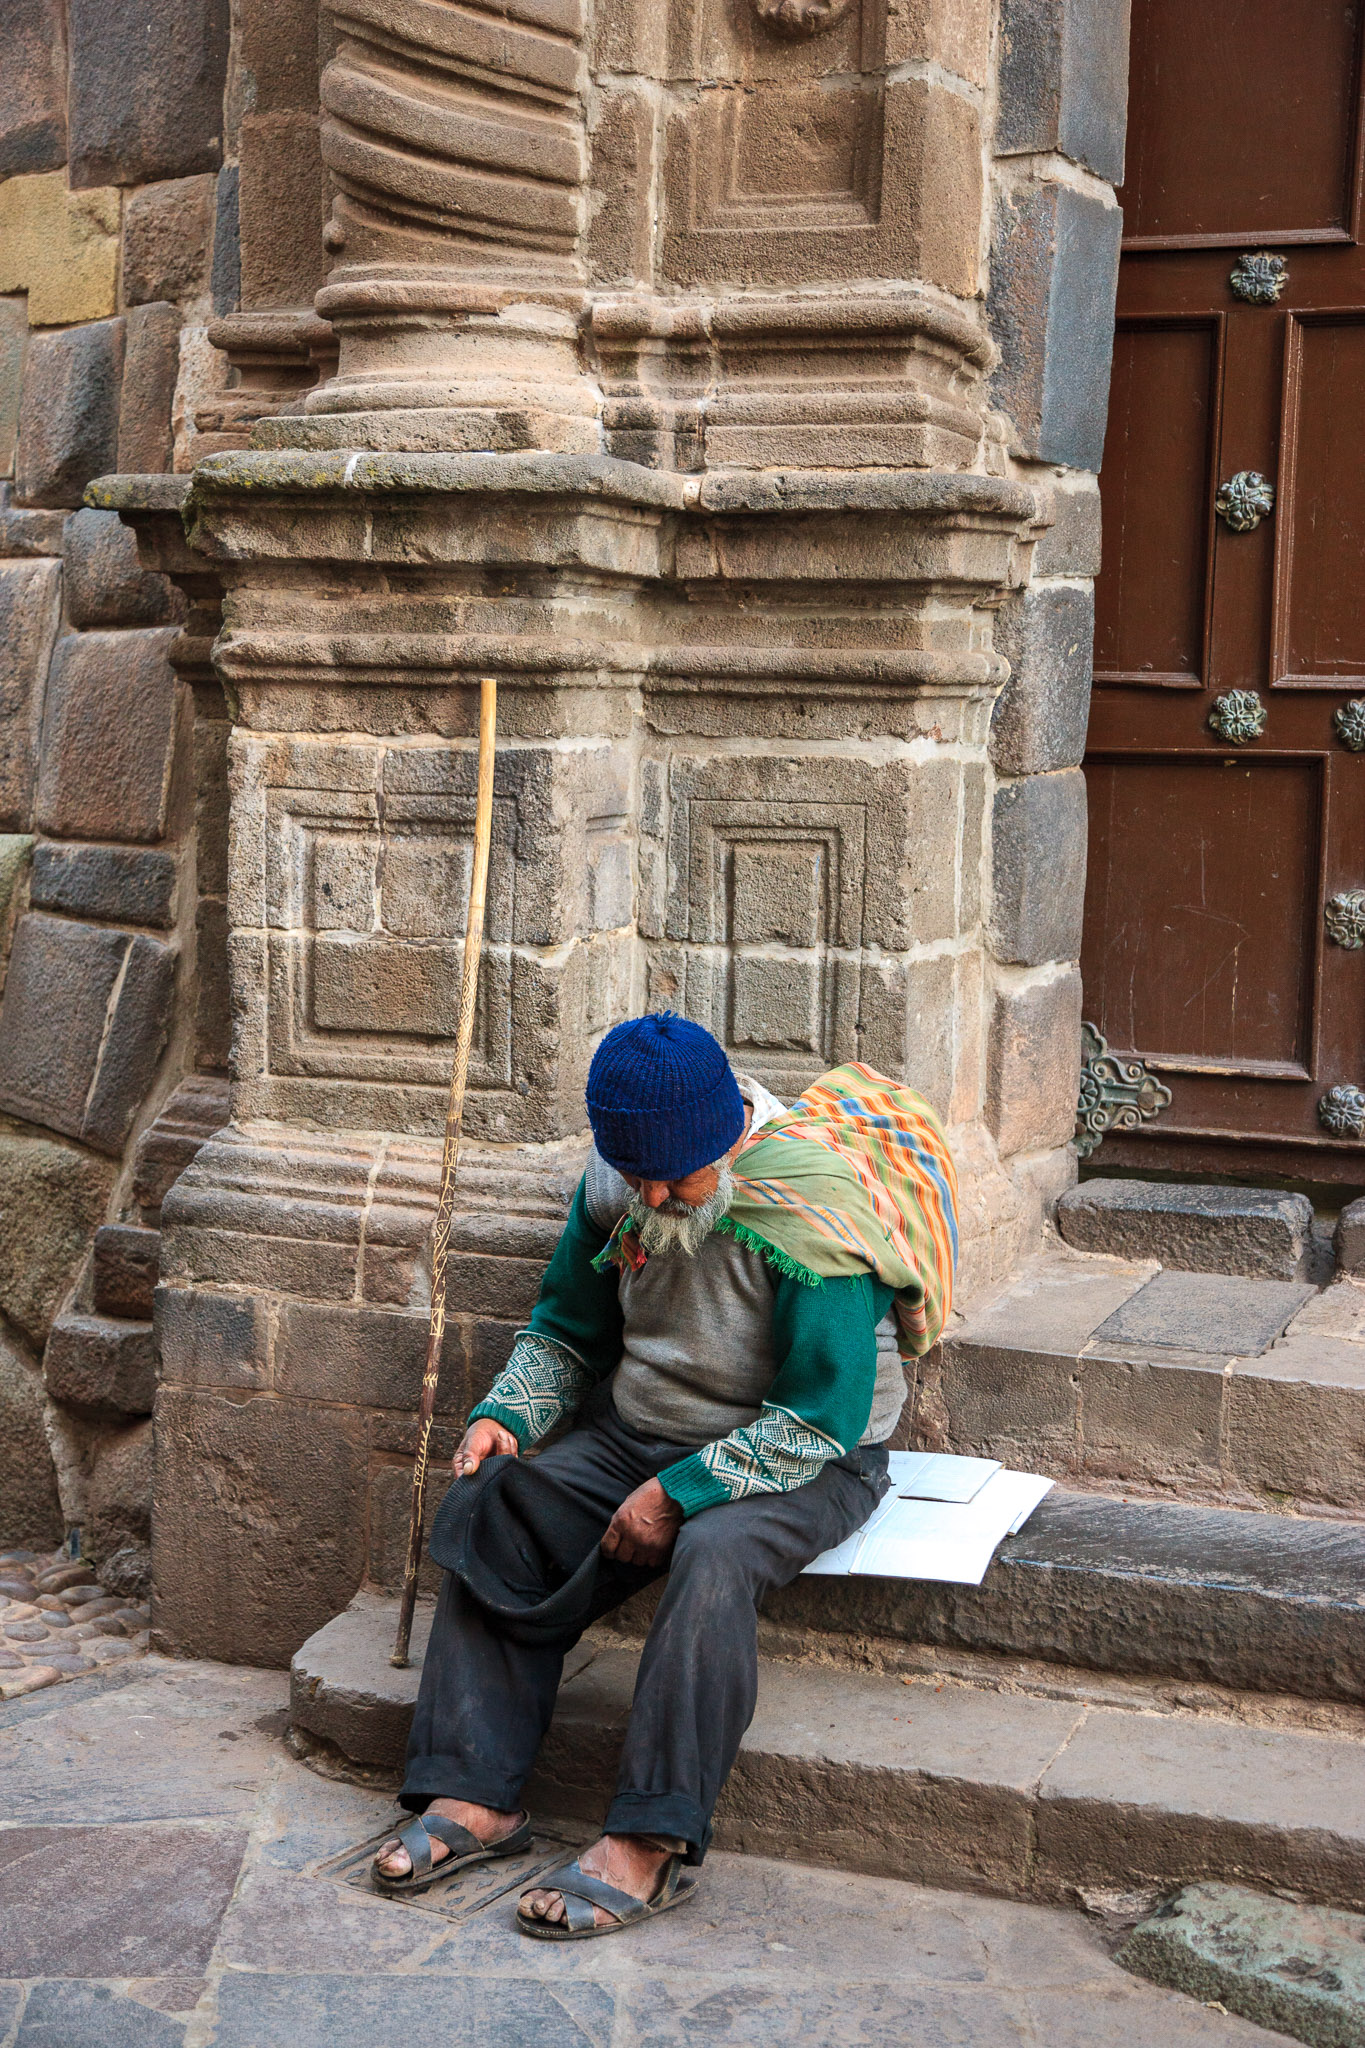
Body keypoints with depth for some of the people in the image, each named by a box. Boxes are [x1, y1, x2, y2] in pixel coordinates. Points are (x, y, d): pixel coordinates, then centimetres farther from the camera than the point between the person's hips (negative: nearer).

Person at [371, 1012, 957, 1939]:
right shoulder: (620, 1186, -4)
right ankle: (478, 1795, -12)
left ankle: (652, 1845, -29)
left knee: (712, 1560, -36)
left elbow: (822, 1418, -25)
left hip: (801, 1463, -6)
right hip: (637, 1435, 6)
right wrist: (505, 1414, -6)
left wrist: (679, 1492, -26)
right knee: (489, 1510, -14)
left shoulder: (817, 1214, -25)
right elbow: (566, 1329, 12)